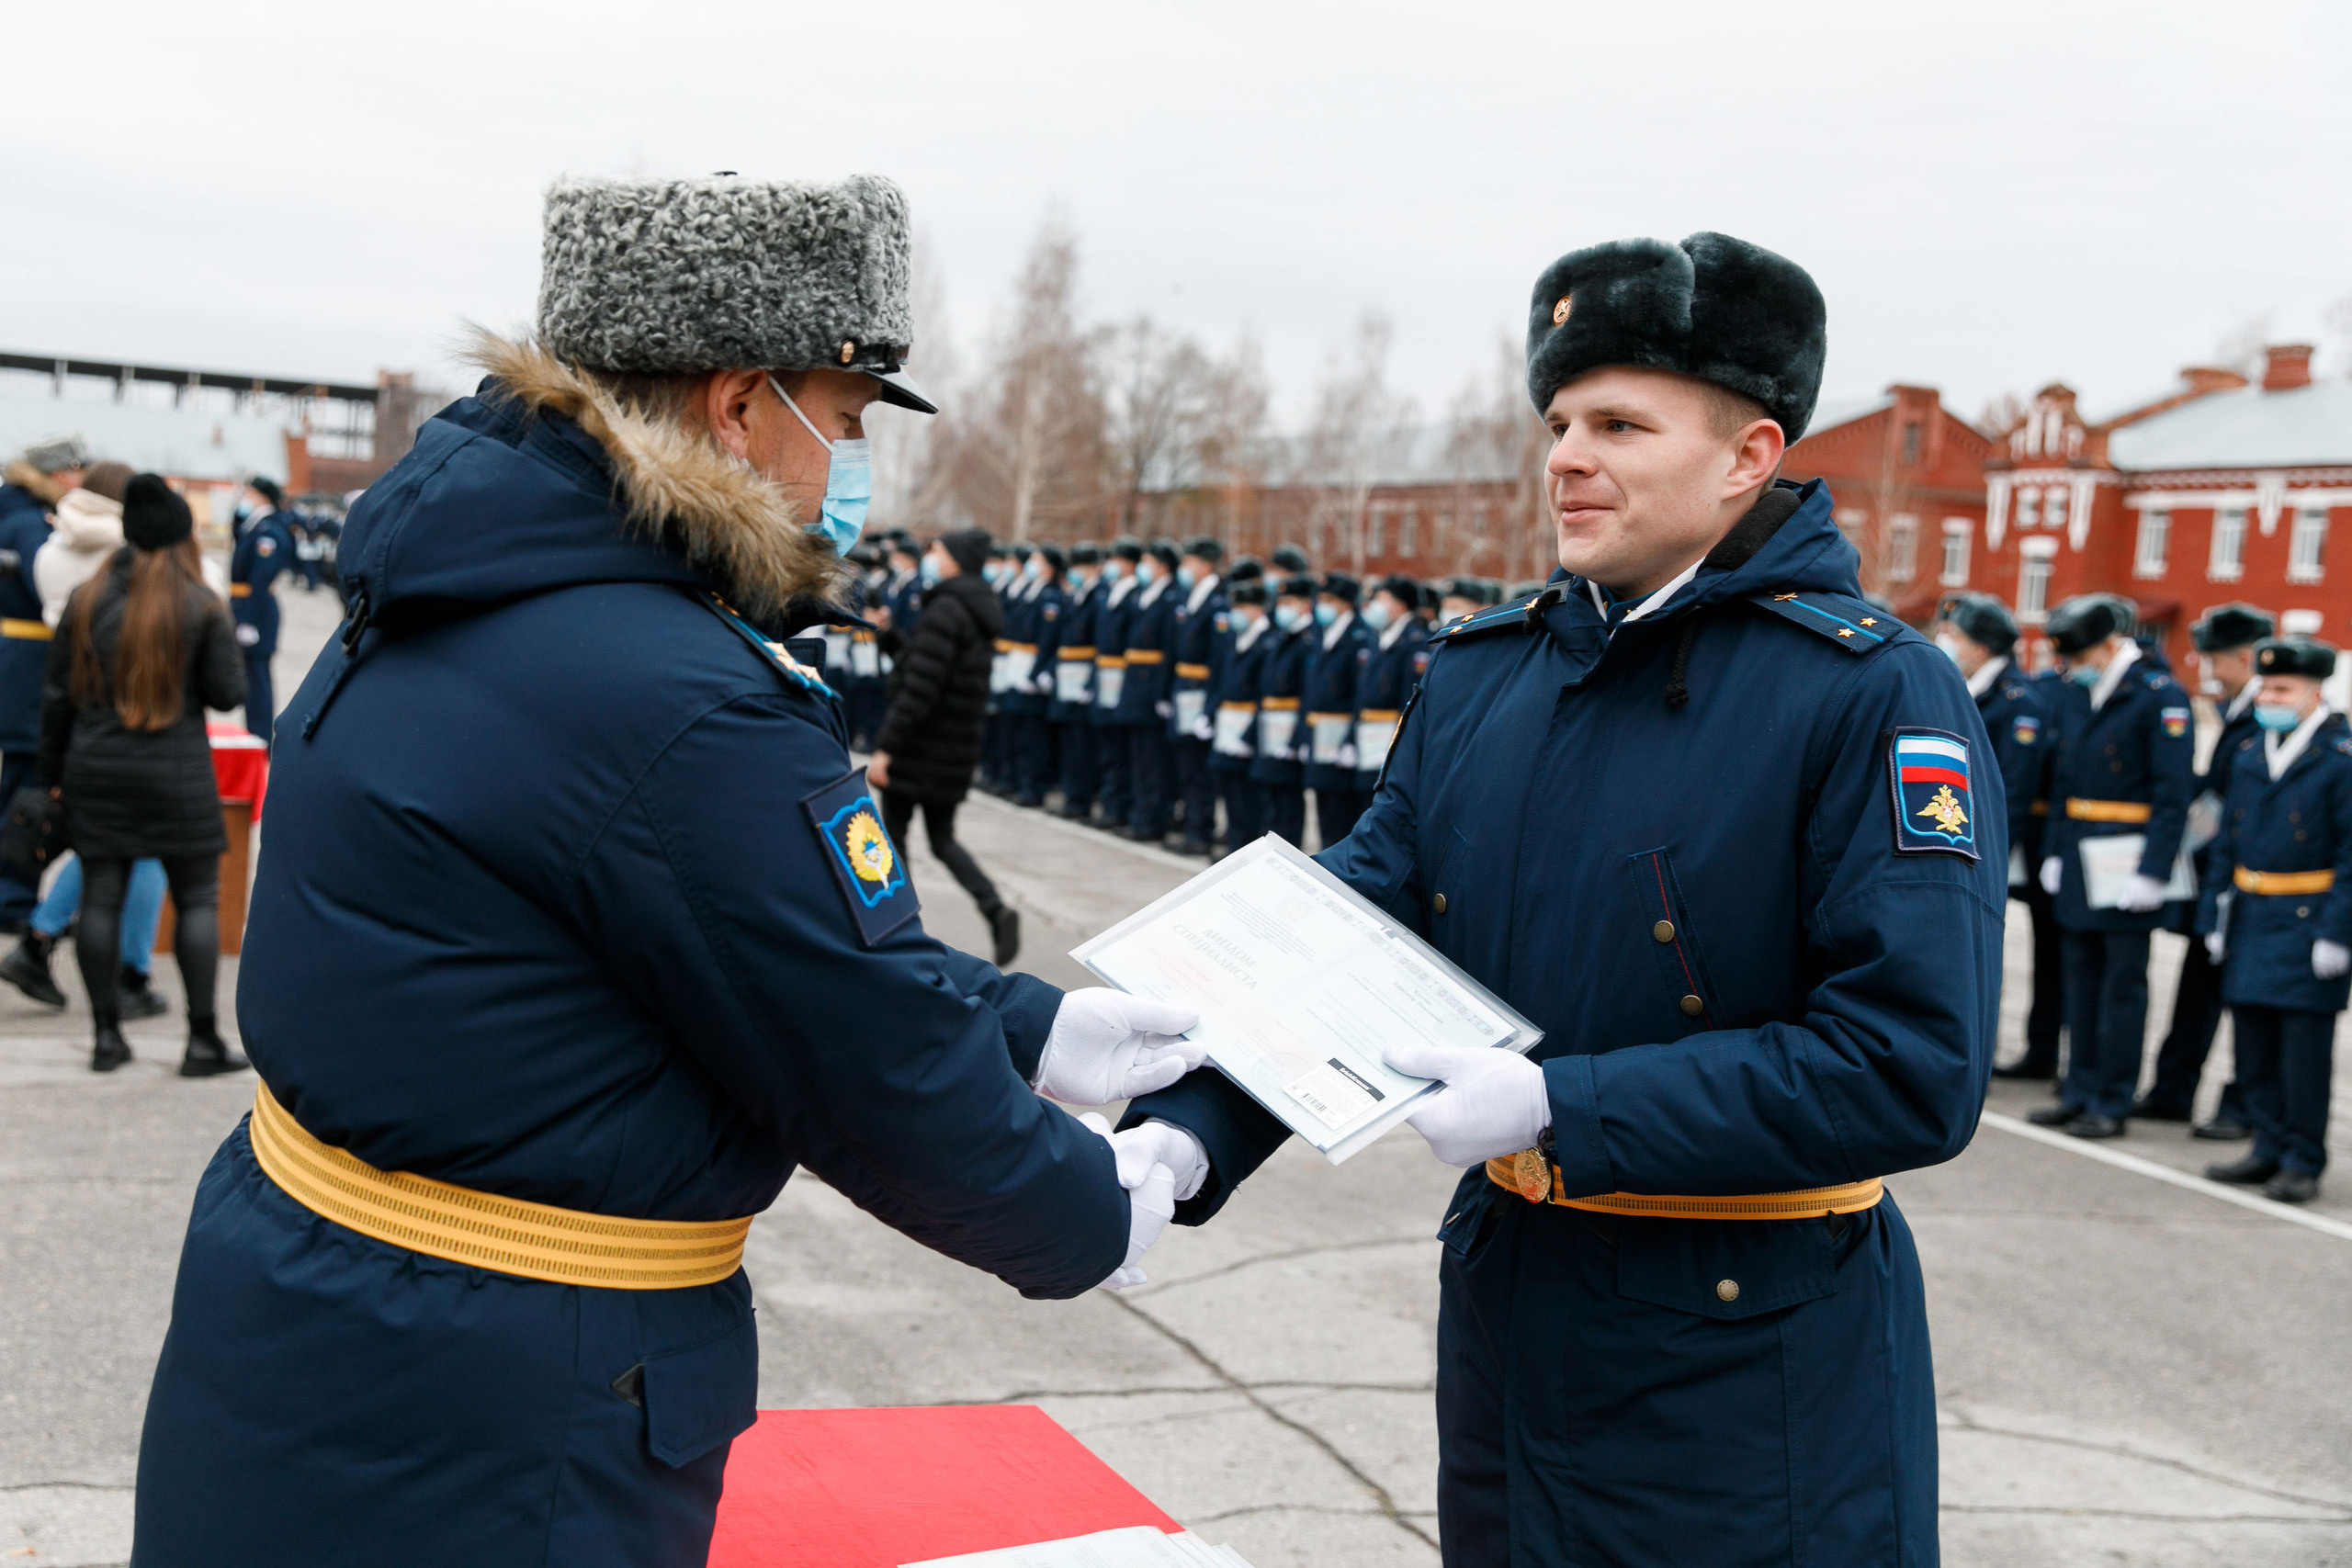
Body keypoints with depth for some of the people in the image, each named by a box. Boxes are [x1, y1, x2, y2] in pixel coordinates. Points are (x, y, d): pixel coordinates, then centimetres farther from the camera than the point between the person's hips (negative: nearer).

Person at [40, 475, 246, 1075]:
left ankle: (106, 1033, 12)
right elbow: (228, 693, -5)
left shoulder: (87, 599, 3)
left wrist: (53, 770, 16)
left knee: (100, 898, 8)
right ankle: (202, 1040, 4)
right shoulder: (201, 605, -7)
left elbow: (58, 693, 7)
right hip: (176, 773, -3)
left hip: (96, 770, 3)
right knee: (197, 899, 4)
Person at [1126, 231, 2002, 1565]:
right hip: (1509, 1324, 6)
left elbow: (1915, 1066, -21)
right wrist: (1190, 1134, -14)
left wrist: (1561, 1110, -24)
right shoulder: (1481, 671, 3)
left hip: (1752, 1369, -5)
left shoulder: (1876, 694, -15)